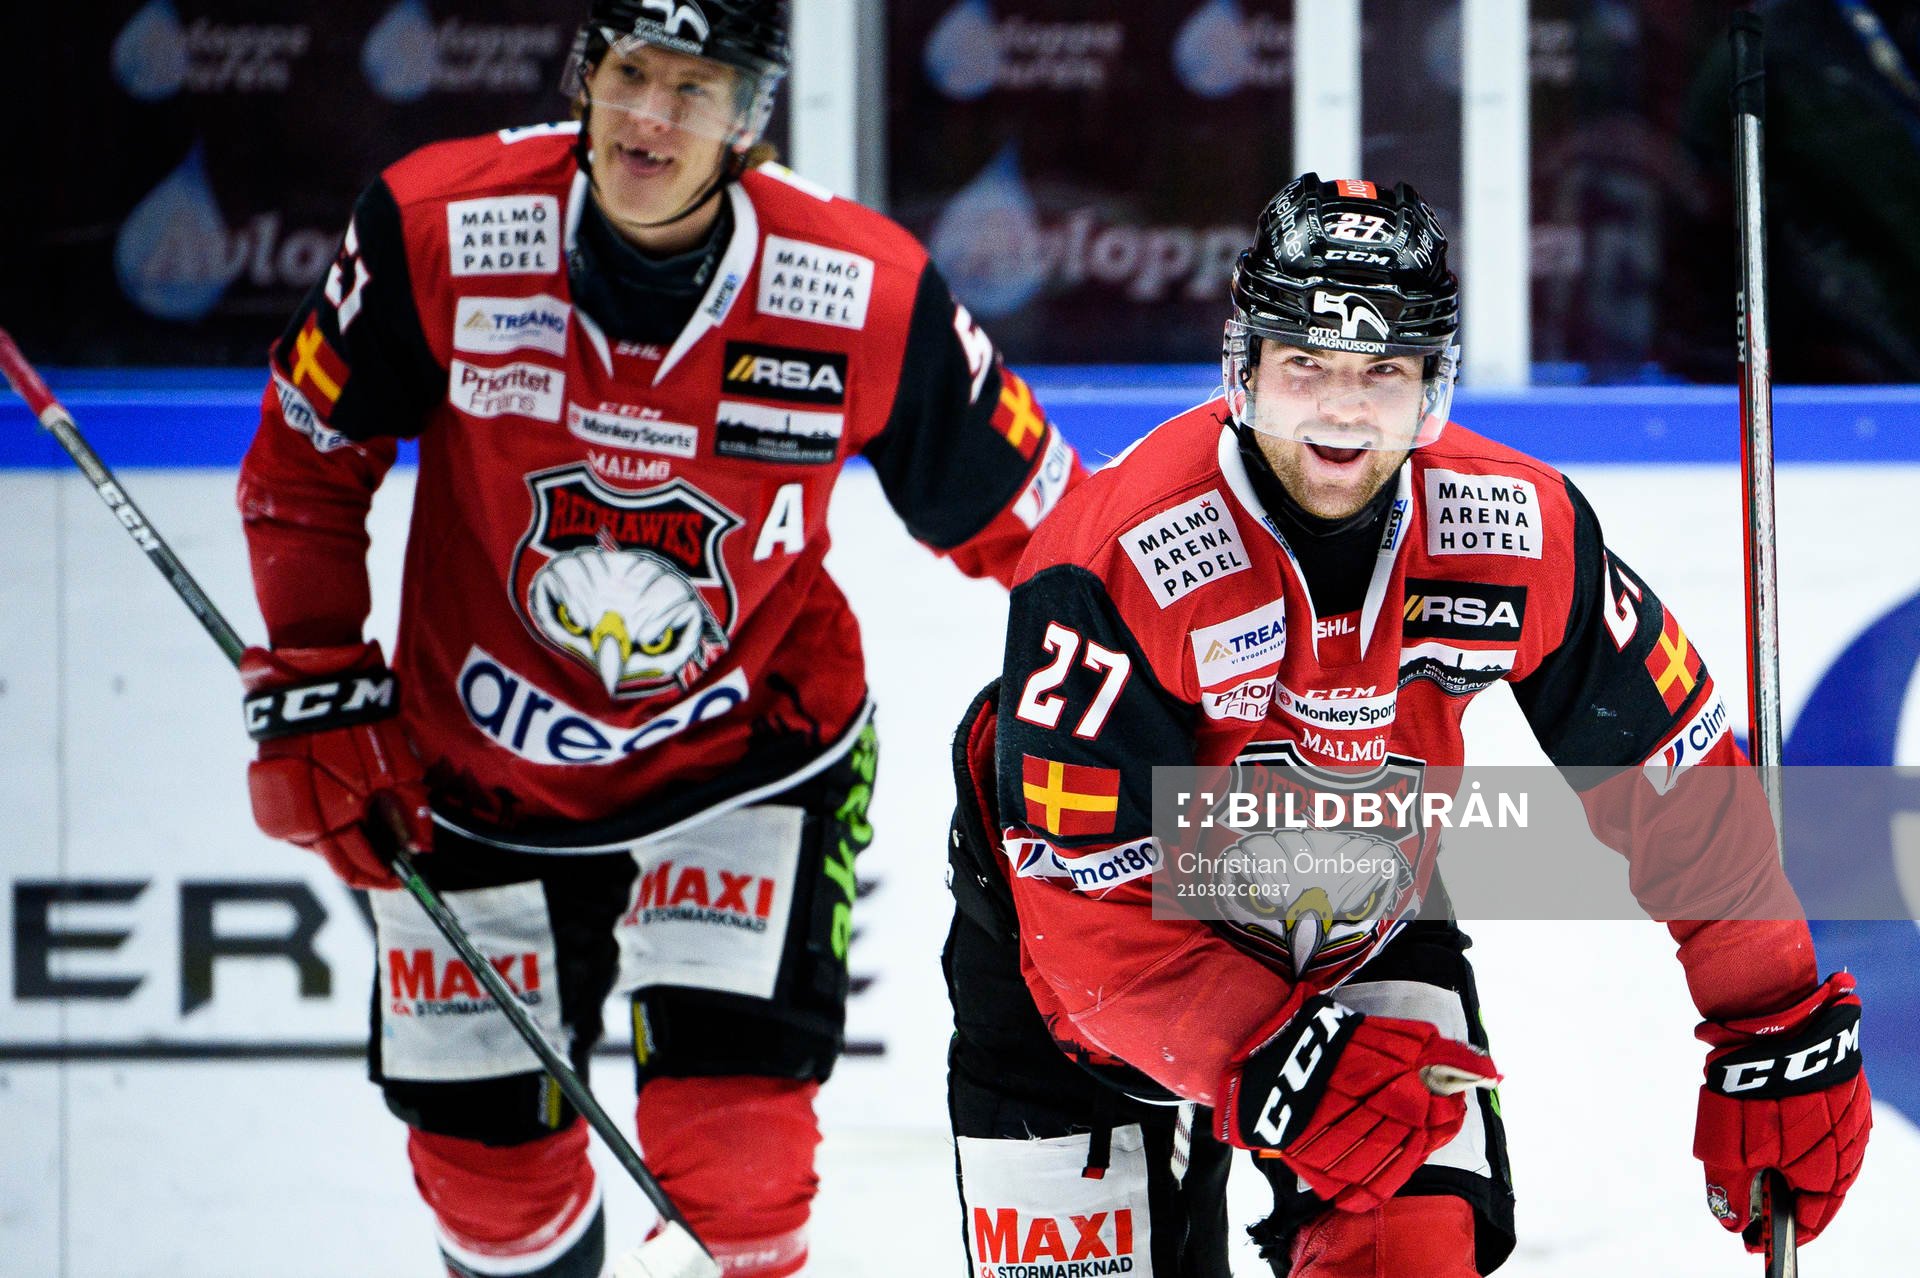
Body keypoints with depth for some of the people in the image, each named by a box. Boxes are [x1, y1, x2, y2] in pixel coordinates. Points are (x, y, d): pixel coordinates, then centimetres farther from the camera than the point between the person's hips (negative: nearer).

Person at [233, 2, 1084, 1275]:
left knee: (731, 1133, -18)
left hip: (748, 759, -2)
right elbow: (307, 458, -2)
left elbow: (1024, 516, -6)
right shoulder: (437, 229, -18)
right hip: (482, 762, 2)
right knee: (487, 1154, 9)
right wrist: (313, 693, -7)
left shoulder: (866, 296, -20)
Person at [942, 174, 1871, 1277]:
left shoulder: (1518, 533, -19)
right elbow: (1090, 908, -31)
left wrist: (1782, 1032, -5)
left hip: (1363, 927, 3)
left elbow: (1677, 779, -7)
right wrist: (1272, 1068, -42)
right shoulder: (1118, 562, -31)